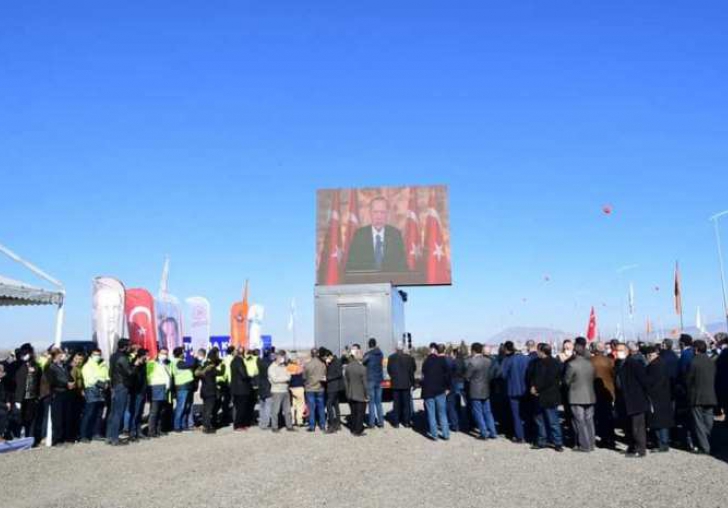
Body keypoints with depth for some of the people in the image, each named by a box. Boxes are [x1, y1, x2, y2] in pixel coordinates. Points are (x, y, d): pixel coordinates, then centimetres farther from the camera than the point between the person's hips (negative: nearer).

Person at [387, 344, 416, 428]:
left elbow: (388, 370, 1)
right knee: (406, 403, 9)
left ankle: (396, 422, 9)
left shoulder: (391, 358, -7)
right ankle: (406, 421, 11)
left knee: (396, 403, 7)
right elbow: (413, 369, -3)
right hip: (406, 383, -1)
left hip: (395, 384, 1)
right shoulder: (409, 358, -9)